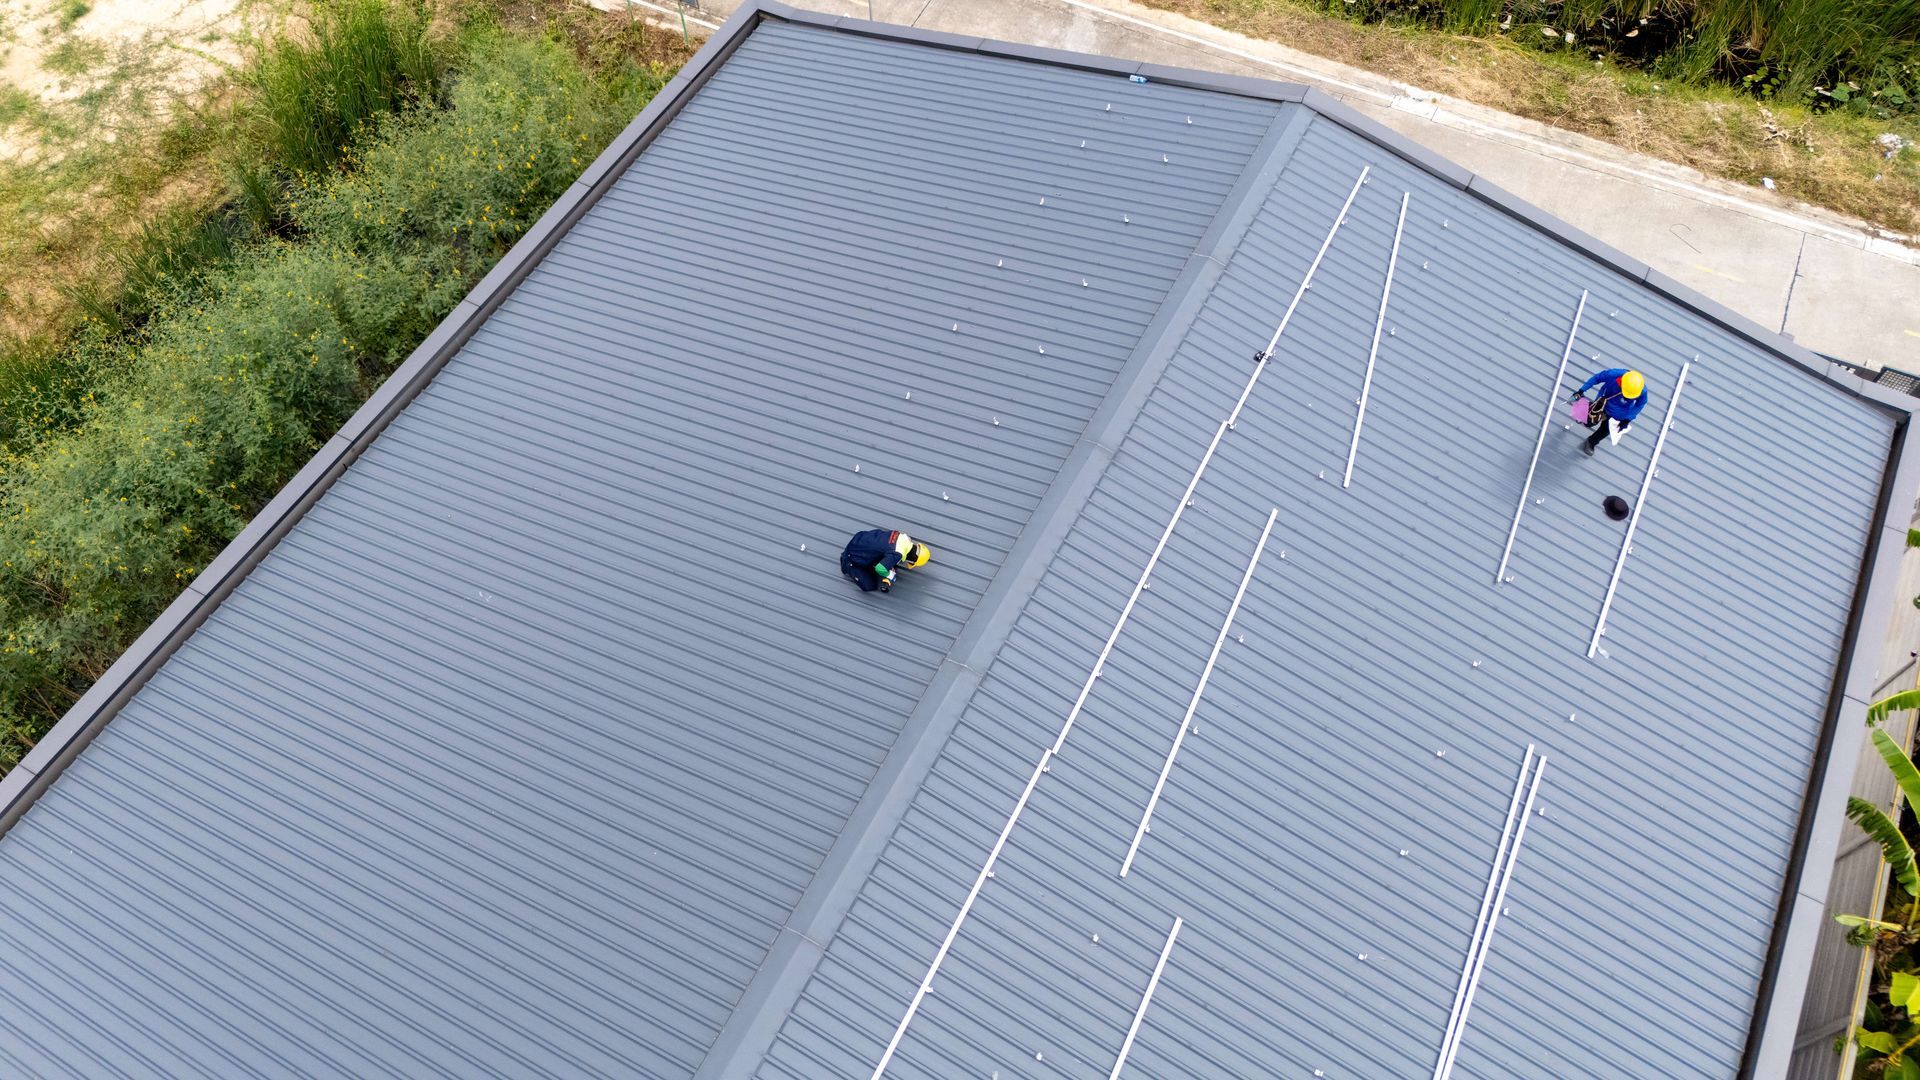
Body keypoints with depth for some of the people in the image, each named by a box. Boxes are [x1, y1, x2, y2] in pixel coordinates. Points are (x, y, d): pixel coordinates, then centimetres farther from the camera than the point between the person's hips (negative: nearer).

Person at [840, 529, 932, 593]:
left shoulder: (904, 537, -9)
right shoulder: (897, 554, -33)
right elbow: (880, 568, -39)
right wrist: (890, 575, -19)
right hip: (854, 557, -7)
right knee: (869, 586, 0)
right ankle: (847, 565, 14)